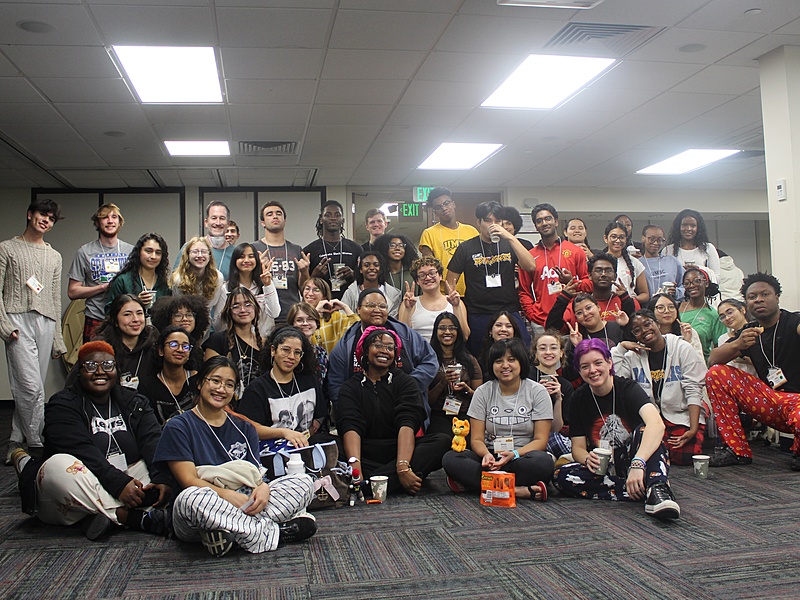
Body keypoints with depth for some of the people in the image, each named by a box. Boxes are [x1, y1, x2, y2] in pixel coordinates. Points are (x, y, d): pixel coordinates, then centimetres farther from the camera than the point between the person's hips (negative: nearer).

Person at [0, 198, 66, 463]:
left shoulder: (54, 257, 21)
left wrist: (58, 338, 14)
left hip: (46, 322, 5)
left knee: (34, 387, 2)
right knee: (31, 386, -14)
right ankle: (35, 444, -4)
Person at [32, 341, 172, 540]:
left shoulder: (134, 402, 11)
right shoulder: (62, 406, -2)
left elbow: (152, 442, -6)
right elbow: (82, 452, -18)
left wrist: (163, 478, -25)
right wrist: (119, 483, -31)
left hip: (127, 482, 4)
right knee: (59, 465, -33)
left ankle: (107, 516, -32)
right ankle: (133, 517, -35)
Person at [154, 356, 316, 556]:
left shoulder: (243, 429, 19)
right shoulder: (179, 427, 5)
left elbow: (256, 474, 9)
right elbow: (189, 480, -6)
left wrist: (263, 488, -16)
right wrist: (227, 495, -23)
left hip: (243, 507, 4)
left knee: (303, 482, -13)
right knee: (192, 497, -39)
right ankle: (274, 533, -26)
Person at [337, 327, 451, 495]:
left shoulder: (405, 382, 10)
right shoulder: (350, 387, 10)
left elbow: (408, 423, -9)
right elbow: (350, 426, -9)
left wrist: (402, 466, -28)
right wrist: (355, 466, -29)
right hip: (366, 453, 0)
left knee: (443, 440, -26)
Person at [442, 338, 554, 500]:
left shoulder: (538, 392, 2)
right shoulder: (483, 392, 7)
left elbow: (541, 440, -3)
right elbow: (476, 439, 2)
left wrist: (514, 454, -23)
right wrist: (486, 454, -22)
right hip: (490, 455, 2)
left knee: (543, 461, -36)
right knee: (450, 459, -26)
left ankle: (475, 483, -28)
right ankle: (519, 490, -32)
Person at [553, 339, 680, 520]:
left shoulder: (628, 388, -13)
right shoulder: (579, 398, 0)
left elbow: (657, 425, -33)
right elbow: (577, 448, 1)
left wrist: (637, 464, -48)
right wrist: (588, 458, -25)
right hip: (603, 469, 4)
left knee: (644, 430, -30)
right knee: (561, 476, -25)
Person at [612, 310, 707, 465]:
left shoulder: (682, 348, -1)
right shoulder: (634, 355, 6)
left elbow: (693, 390, -8)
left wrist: (693, 429, -17)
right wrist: (621, 347, -8)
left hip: (683, 414, -2)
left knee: (683, 456, -23)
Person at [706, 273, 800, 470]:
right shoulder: (749, 333, 11)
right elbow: (713, 360, 1)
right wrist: (737, 345, -18)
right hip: (770, 400, 6)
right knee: (716, 374, -7)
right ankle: (737, 450, -3)